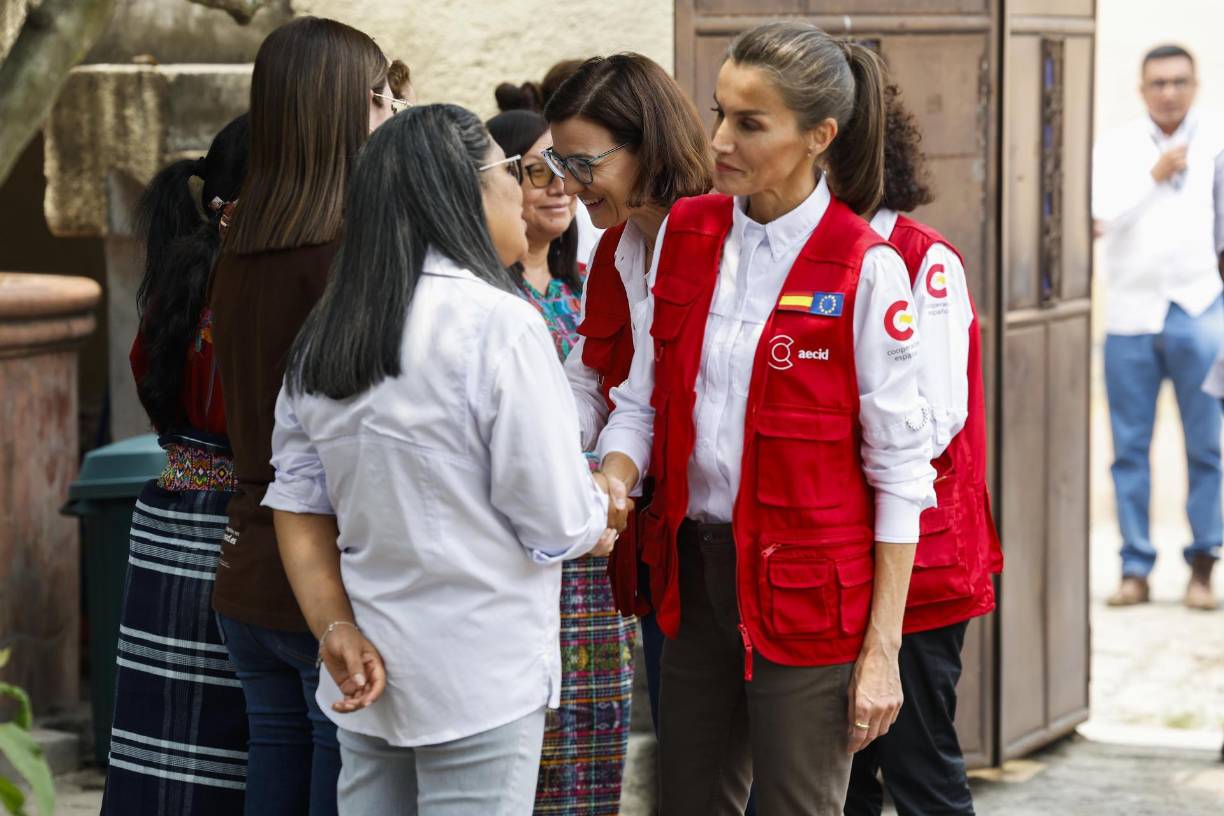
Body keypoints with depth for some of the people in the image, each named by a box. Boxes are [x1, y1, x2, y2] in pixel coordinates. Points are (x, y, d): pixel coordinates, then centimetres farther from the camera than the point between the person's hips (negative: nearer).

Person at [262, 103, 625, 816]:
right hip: (480, 682, -6)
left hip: (367, 680, 7)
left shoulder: (321, 337, 6)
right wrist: (600, 512, 7)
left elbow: (299, 510, 6)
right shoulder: (498, 323, -15)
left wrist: (337, 632, 2)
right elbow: (559, 526, -13)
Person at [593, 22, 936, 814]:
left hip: (806, 594, -5)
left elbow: (899, 469, -10)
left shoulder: (865, 269, -12)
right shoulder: (685, 235, 5)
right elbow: (642, 398, 8)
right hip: (695, 571, 5)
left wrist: (882, 650, -12)